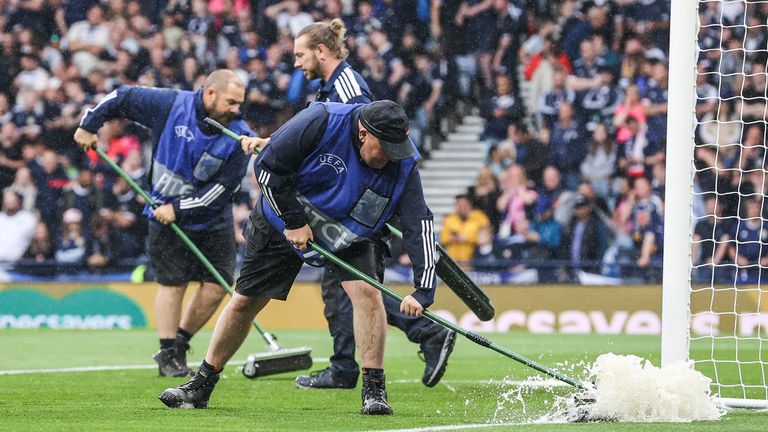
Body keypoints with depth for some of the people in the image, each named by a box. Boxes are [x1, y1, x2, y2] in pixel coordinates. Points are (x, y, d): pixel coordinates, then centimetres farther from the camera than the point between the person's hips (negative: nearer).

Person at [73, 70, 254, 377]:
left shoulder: (237, 136, -14)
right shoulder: (170, 105, -15)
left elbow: (221, 192, -15)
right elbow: (122, 98, -1)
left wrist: (178, 208, -18)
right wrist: (89, 125, 5)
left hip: (213, 219, 2)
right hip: (166, 215, -2)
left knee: (216, 286, -2)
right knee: (173, 283, -4)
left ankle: (179, 343, 16)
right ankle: (167, 355, 6)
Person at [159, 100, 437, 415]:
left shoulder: (402, 165, -23)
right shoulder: (320, 122, -31)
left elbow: (419, 225, -24)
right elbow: (268, 166, -22)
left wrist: (423, 290, -33)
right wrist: (293, 221, -20)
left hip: (350, 235, 1)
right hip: (285, 220, -1)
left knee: (367, 292, -22)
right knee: (245, 301, 3)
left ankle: (374, 390, -11)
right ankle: (201, 386, 17)